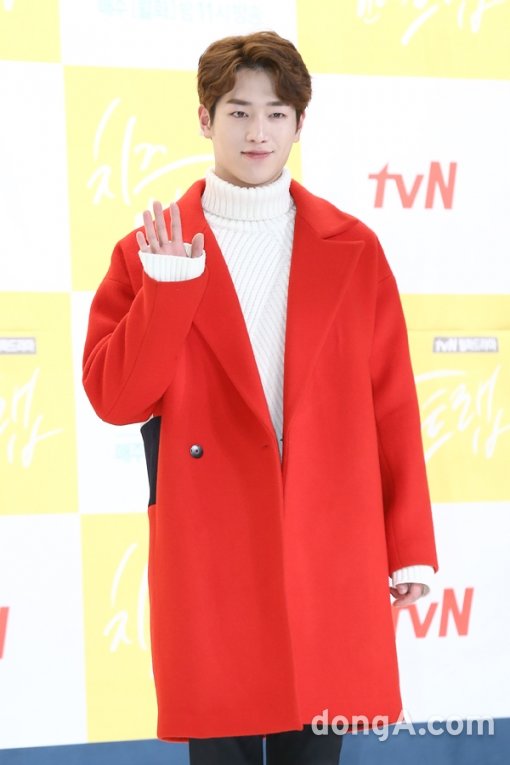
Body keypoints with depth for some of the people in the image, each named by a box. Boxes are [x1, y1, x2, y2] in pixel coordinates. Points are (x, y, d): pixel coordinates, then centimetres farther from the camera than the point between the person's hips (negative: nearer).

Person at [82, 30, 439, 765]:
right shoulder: (152, 252, 3)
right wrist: (167, 287, -14)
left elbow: (394, 406, 5)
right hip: (209, 558, -1)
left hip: (330, 554, 1)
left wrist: (411, 545, 2)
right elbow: (114, 399, -4)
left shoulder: (352, 249, 6)